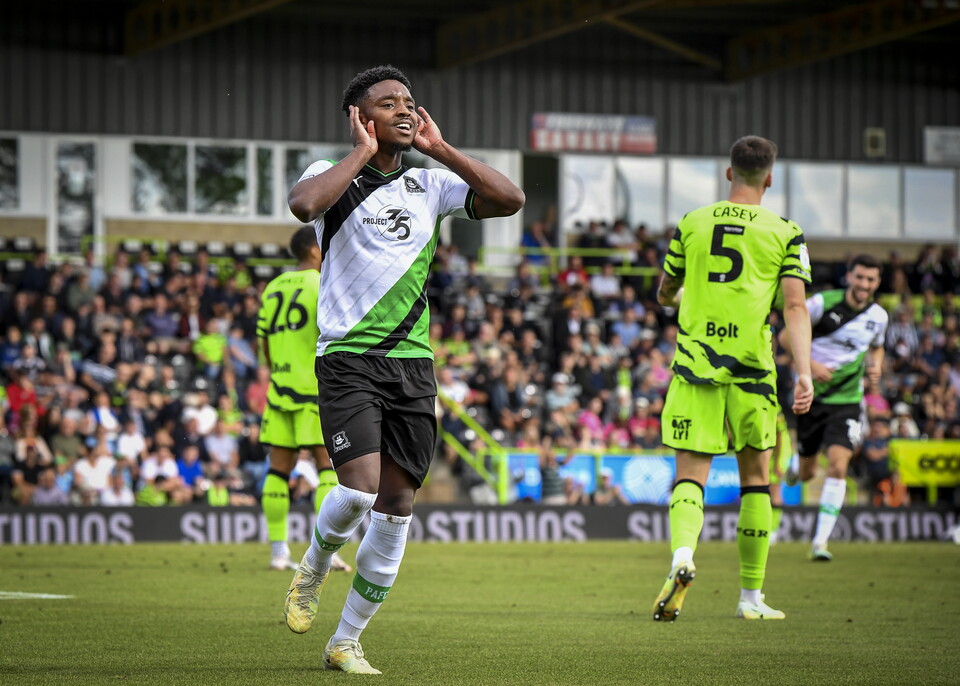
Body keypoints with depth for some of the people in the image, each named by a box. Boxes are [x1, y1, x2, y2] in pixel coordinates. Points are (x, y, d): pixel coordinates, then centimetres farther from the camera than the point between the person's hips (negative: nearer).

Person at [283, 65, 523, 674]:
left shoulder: (431, 184, 13)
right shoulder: (334, 175, 0)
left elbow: (510, 200, 1)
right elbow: (304, 204, -24)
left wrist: (440, 148, 1)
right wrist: (362, 153, -14)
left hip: (413, 362, 5)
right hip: (348, 357, -5)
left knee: (396, 508, 1)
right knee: (360, 489, -21)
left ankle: (346, 642, 12)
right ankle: (314, 568, 12)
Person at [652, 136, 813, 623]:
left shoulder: (691, 225, 7)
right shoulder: (785, 234, 2)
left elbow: (665, 295, 19)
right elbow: (795, 308, -8)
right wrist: (804, 373, -12)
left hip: (694, 366, 1)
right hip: (752, 370, -1)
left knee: (690, 476, 0)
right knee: (755, 478, 13)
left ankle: (682, 556, -31)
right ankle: (751, 596, 16)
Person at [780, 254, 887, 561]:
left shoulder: (878, 316, 1)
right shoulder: (823, 303, -12)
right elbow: (787, 335, -5)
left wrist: (876, 365, 0)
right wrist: (811, 364, -18)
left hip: (847, 400, 1)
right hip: (812, 395, -1)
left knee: (838, 467, -17)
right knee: (808, 473, 9)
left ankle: (820, 541, -13)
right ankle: (793, 472, 50)